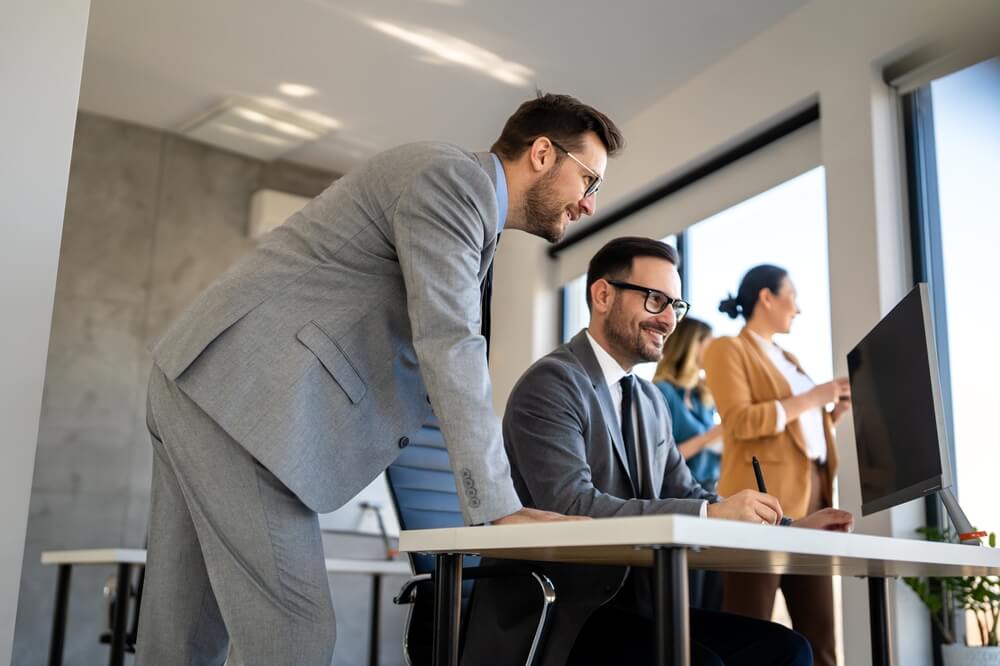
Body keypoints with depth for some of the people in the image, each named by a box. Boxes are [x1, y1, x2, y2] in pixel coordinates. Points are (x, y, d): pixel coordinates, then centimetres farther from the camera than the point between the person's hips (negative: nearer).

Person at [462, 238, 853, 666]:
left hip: (631, 603, 8)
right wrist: (712, 514, -29)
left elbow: (684, 497, 14)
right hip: (555, 615, -8)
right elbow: (570, 507, -25)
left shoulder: (651, 401, 16)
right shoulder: (551, 384, -12)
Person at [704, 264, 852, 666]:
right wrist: (811, 398, -9)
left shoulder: (788, 359, 25)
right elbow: (739, 422, -13)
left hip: (811, 498, 8)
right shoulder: (728, 350, 1)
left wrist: (833, 412, 11)